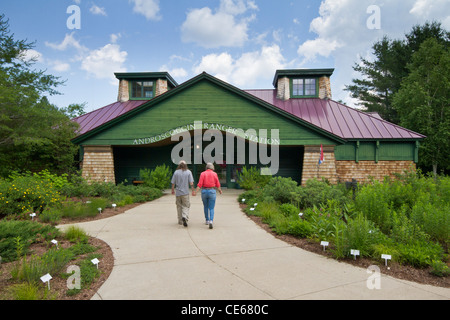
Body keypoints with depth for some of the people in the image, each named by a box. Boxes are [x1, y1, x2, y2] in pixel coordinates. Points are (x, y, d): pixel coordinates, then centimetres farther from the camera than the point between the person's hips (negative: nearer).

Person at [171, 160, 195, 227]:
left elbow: (173, 183, 2)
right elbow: (191, 183, -8)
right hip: (185, 192, -2)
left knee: (179, 206, 13)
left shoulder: (176, 172, 0)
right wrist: (193, 190, -1)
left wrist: (173, 190, 16)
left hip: (178, 192, 2)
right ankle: (185, 217, -19)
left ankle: (180, 221, 19)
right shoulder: (188, 172, -2)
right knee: (186, 206, 5)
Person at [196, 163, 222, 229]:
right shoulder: (214, 174, 0)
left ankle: (207, 220, 31)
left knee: (205, 206, 21)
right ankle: (211, 221, -19)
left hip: (204, 191, 1)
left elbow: (200, 184, -11)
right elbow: (217, 185, 5)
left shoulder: (202, 174, -1)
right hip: (212, 192, -1)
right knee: (211, 208, 2)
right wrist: (220, 190, 23)